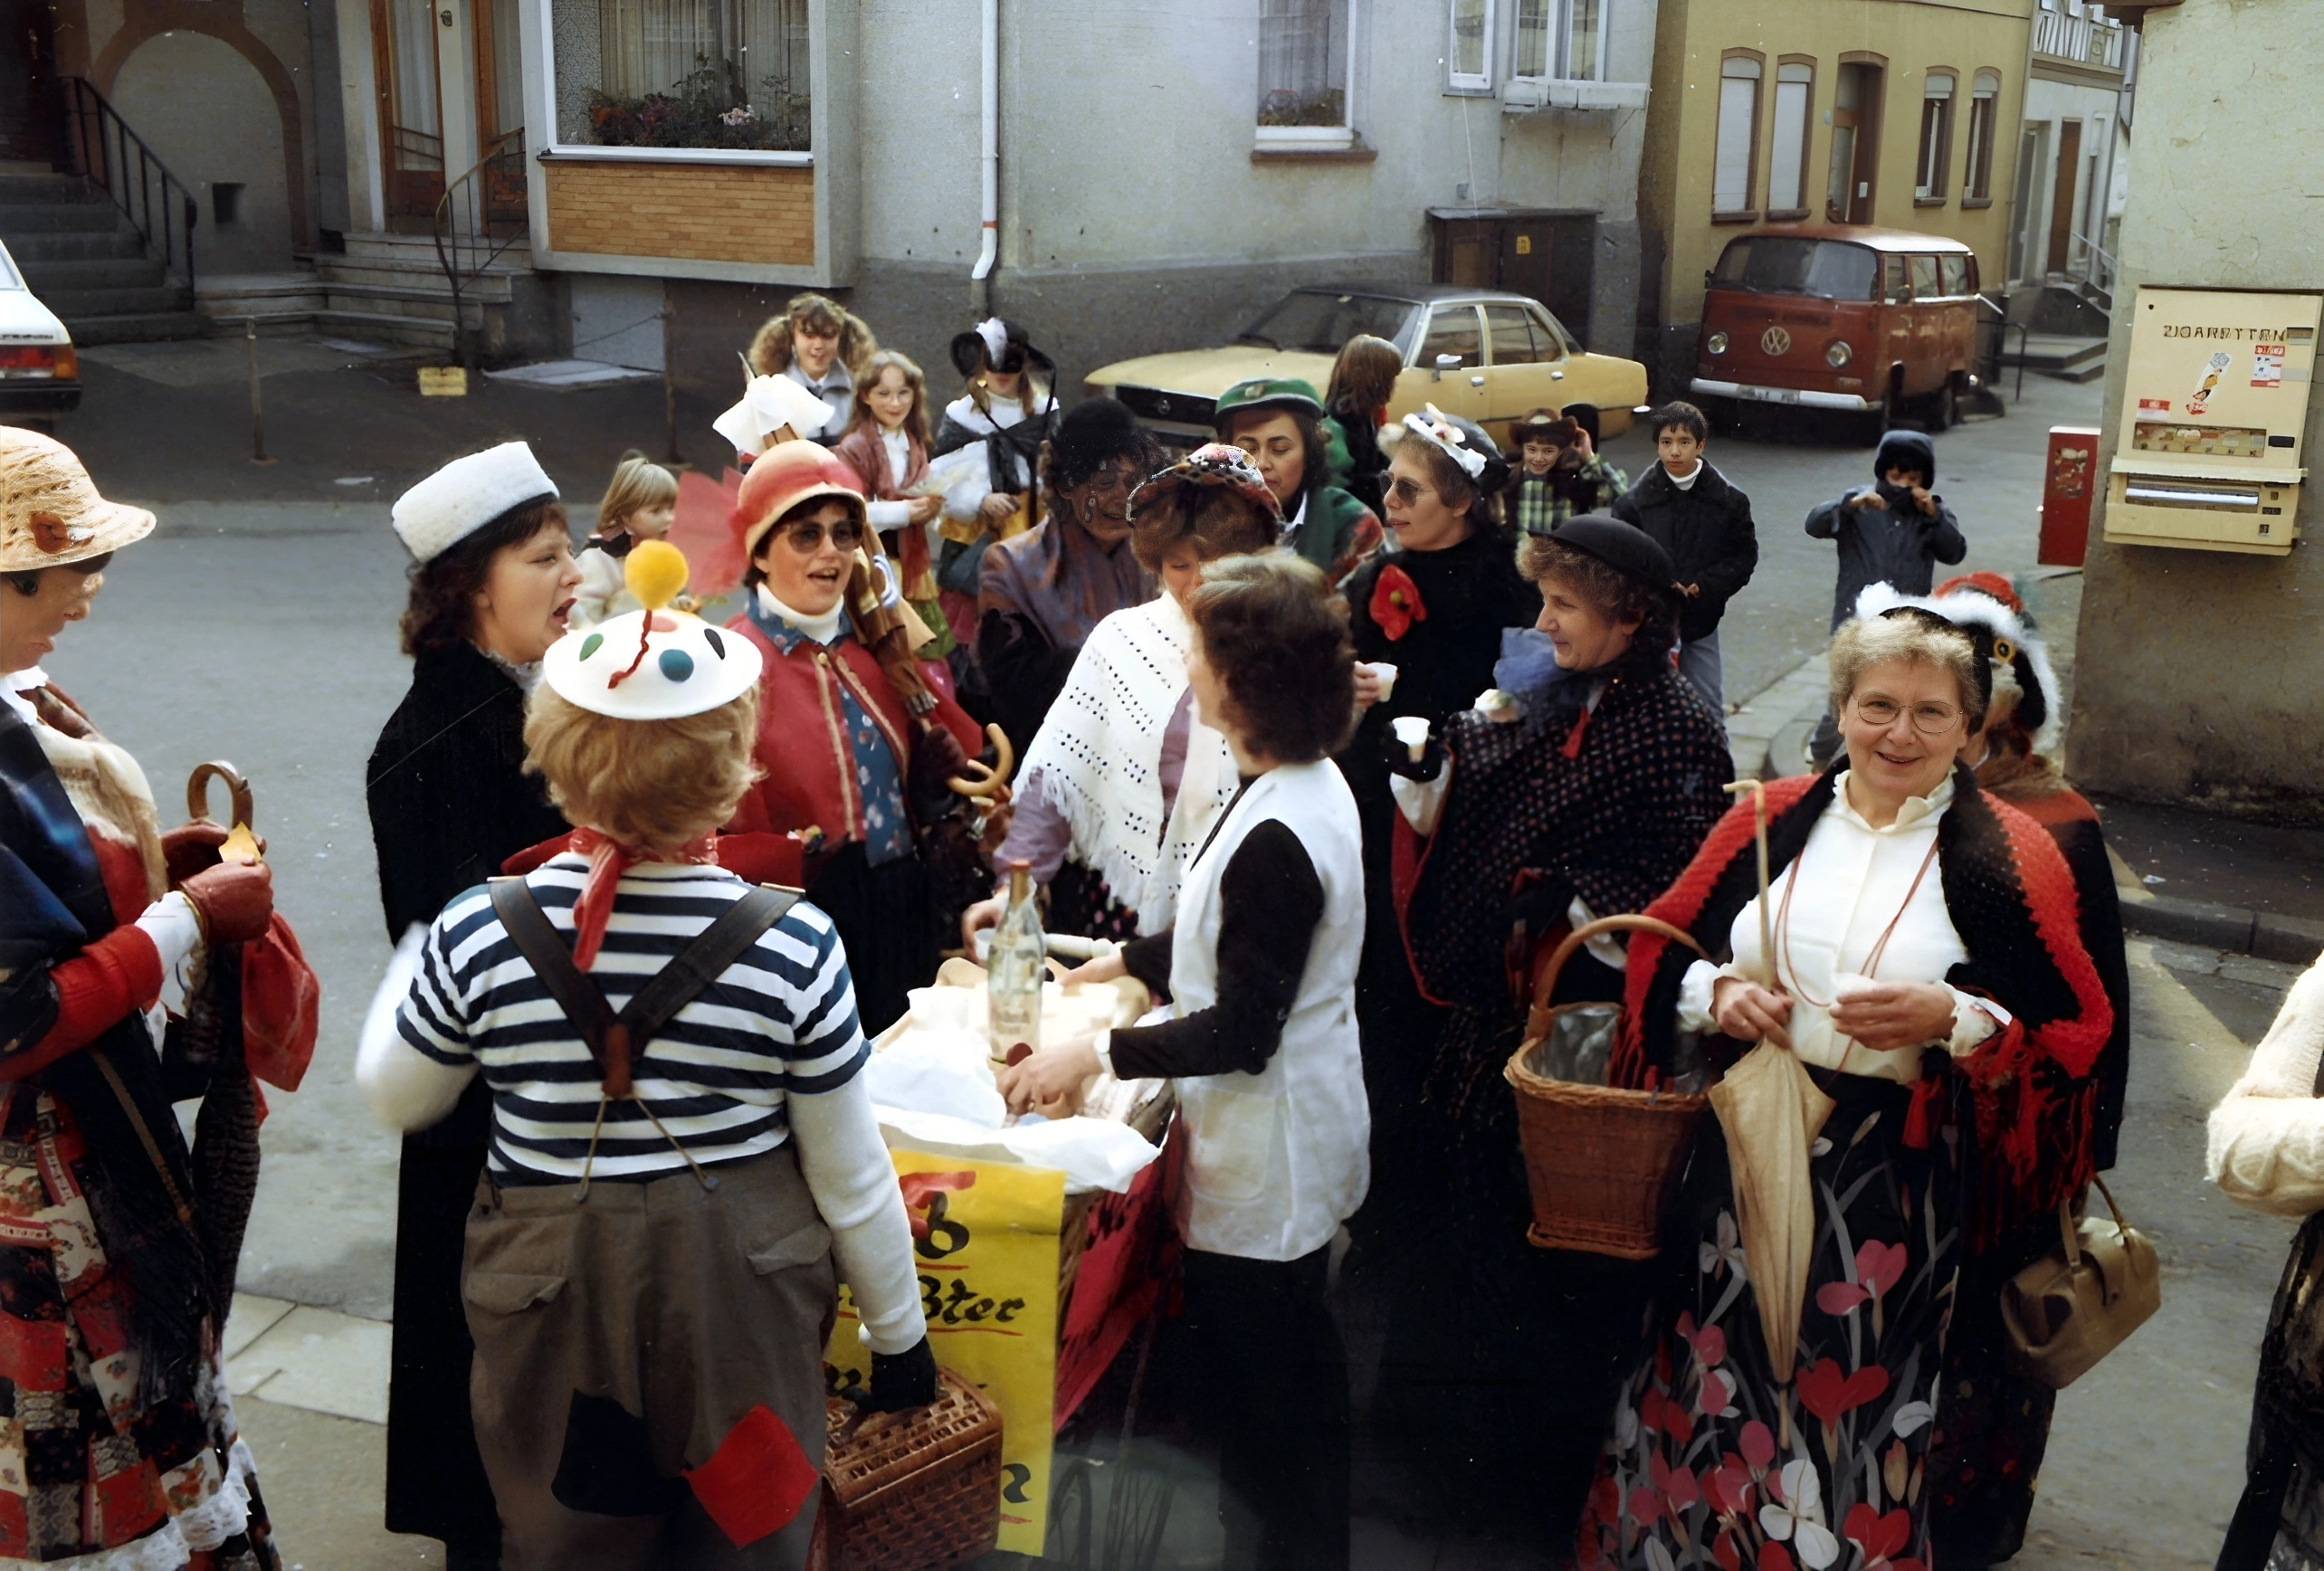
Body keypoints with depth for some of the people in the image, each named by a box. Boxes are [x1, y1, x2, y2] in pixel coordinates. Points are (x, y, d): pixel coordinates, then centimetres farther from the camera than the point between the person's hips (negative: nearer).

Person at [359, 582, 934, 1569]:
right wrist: (899, 1336, 6)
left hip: (551, 1297, 1)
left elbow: (394, 1102, 3)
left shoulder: (477, 940, -16)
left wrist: (409, 966, 20)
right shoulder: (794, 948, -19)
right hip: (743, 1297, -1)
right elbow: (852, 1181, -9)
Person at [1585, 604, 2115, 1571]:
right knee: (1716, 1382, 13)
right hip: (1743, 1160, 3)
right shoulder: (1773, 820, 3)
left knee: (1848, 1412, 9)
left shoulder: (2010, 856, -4)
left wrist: (1952, 1019, -19)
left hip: (1892, 1188, -2)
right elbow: (1658, 946, 11)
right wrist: (1715, 991, -9)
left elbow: (2079, 1029, -4)